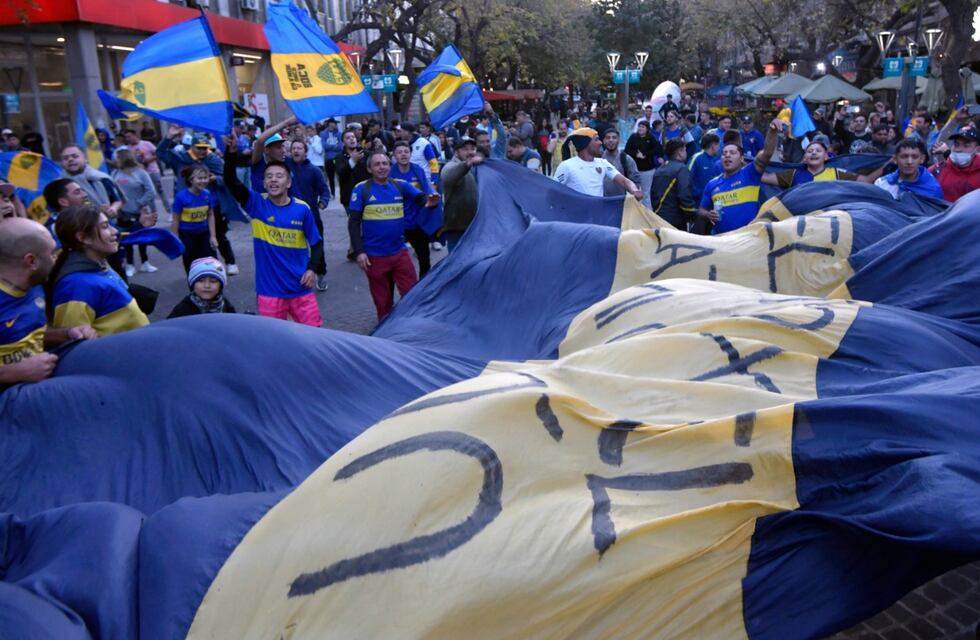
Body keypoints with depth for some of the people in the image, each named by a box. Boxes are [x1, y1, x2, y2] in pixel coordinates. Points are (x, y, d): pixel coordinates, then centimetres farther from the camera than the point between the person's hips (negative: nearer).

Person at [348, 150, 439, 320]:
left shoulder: (400, 186, 3)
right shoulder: (361, 189, -5)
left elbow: (420, 197, -8)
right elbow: (354, 223, -6)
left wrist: (429, 201, -33)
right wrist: (359, 251, -12)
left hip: (400, 253, 2)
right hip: (374, 256, -2)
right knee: (383, 301, 11)